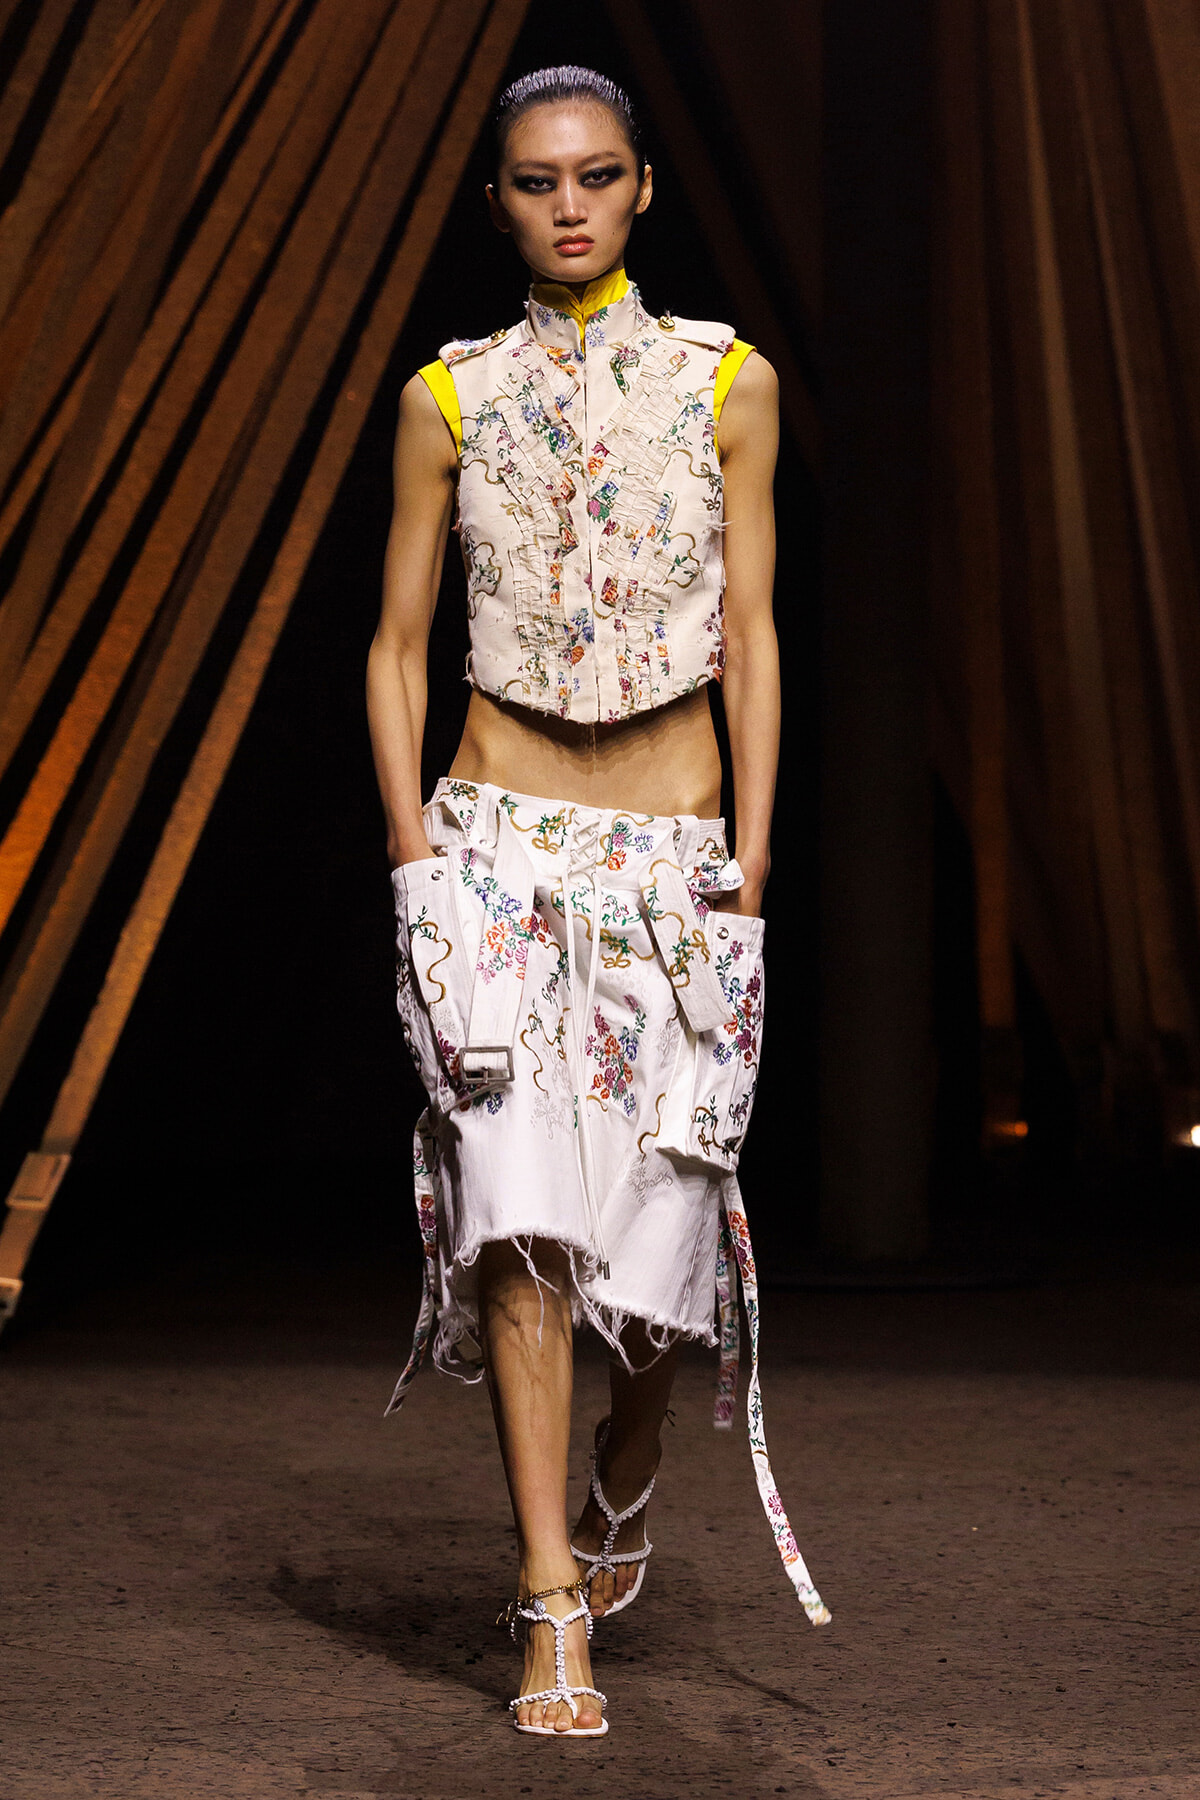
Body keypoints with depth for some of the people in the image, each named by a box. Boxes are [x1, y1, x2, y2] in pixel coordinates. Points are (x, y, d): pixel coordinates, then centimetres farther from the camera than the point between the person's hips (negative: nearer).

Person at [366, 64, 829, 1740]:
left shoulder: (727, 385, 5)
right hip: (501, 839, 0)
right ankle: (555, 1612, -8)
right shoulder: (450, 399, 6)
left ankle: (622, 1492, 34)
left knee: (660, 1212, 1)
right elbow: (397, 646, 8)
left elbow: (752, 641, 4)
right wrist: (413, 855, -3)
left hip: (674, 848, 1)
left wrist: (750, 870, -3)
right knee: (523, 1200, -14)